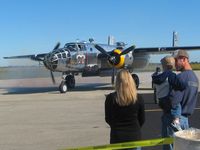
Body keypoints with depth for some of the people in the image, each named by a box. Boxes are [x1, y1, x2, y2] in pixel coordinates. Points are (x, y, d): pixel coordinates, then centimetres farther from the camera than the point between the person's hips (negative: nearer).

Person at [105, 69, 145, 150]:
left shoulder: (110, 98, -10)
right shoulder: (138, 98, -6)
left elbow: (108, 119, -1)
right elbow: (142, 119, 3)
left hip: (117, 137, -1)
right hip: (135, 136, 1)